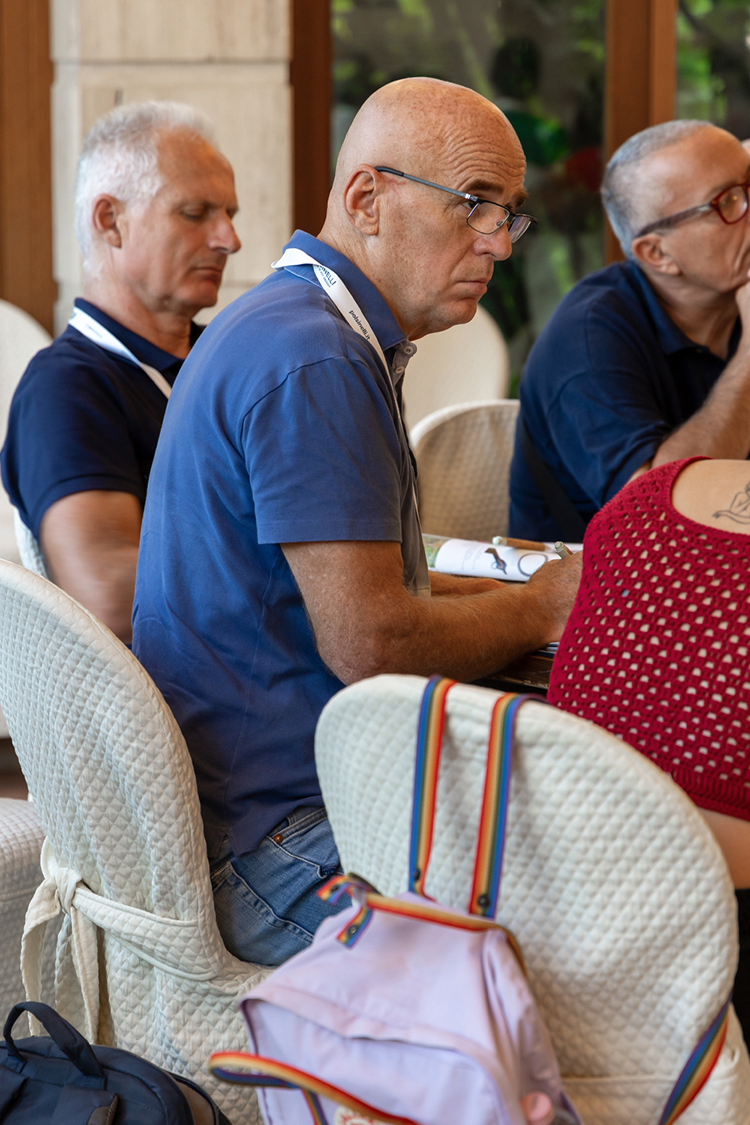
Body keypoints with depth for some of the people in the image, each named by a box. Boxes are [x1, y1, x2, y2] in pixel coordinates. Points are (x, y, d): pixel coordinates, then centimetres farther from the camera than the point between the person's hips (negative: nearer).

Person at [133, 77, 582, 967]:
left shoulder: (290, 330, 17)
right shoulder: (313, 363, -19)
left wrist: (546, 592, 11)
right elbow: (370, 644, -23)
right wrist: (543, 608, -5)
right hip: (281, 849, -11)